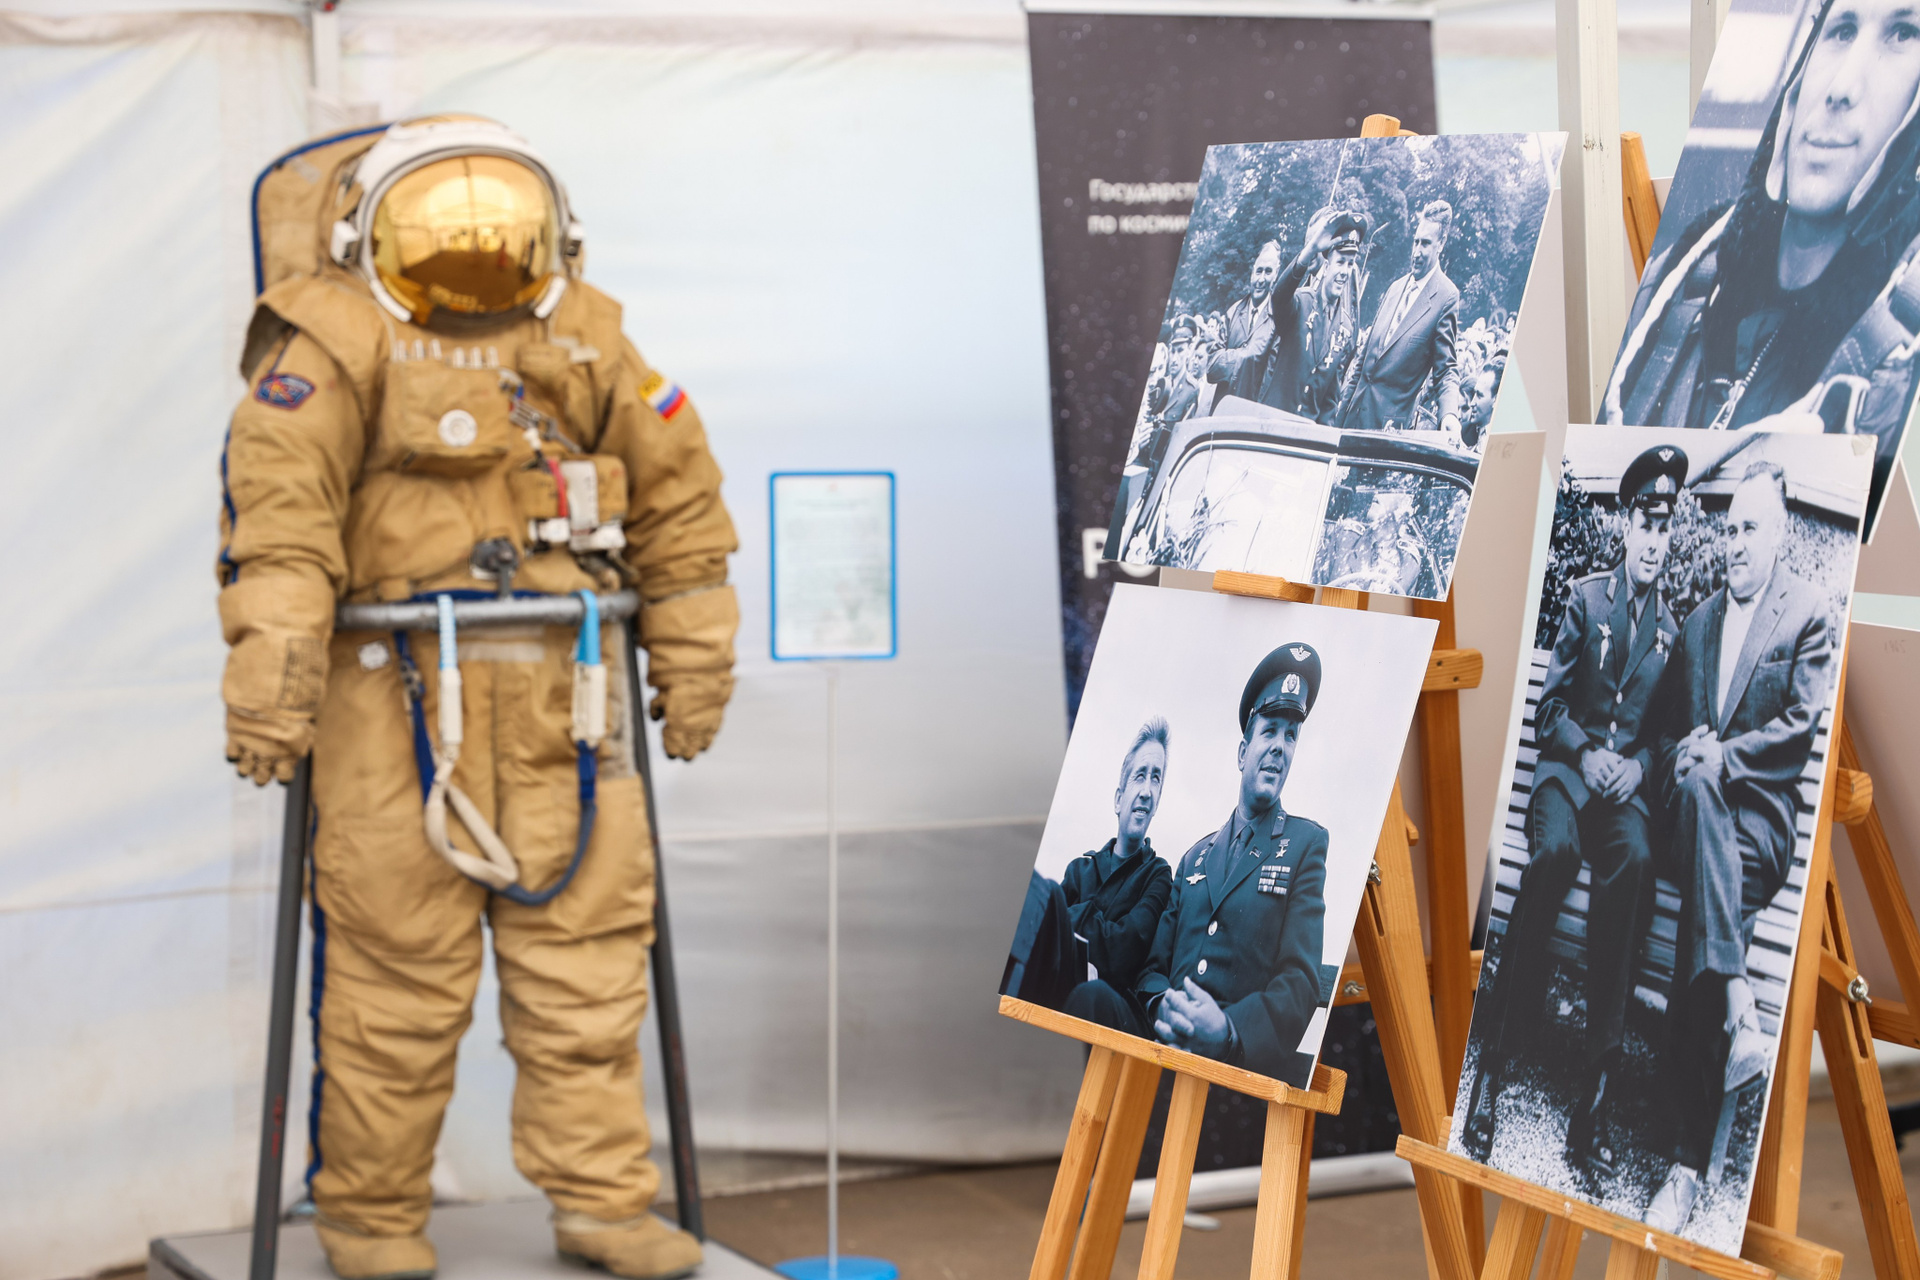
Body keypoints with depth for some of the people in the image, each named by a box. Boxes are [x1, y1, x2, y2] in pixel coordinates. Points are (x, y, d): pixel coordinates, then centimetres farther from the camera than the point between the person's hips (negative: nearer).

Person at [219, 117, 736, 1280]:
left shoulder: (588, 339, 11)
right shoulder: (337, 336, -4)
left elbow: (677, 494, 18)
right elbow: (278, 505, -15)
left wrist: (692, 660, 18)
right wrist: (273, 664, -25)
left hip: (564, 695, 4)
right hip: (401, 691, -4)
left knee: (588, 946, 5)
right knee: (399, 961, 0)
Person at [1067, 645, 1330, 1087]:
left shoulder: (1309, 846, 9)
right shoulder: (1196, 856, 27)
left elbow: (1302, 983, -3)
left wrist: (1227, 1028, -23)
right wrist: (1162, 1006, -6)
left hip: (1243, 1055, -6)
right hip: (1165, 1036, 6)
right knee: (1092, 998, -26)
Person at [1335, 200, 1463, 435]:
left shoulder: (1446, 297, -7)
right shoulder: (1396, 287, 15)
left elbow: (1446, 370, -9)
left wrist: (1450, 414, -26)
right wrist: (1345, 402, 19)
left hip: (1390, 420, -6)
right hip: (1356, 410, 6)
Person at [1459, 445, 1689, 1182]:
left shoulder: (1675, 630, 14)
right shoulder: (1584, 598, 10)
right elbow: (1550, 704, 7)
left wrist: (1638, 764, -7)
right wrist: (1585, 754, -10)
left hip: (1631, 778, 1)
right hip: (1568, 760, -1)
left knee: (1633, 858, -36)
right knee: (1554, 847, -37)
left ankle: (1597, 1083, -39)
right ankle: (1496, 1061, -37)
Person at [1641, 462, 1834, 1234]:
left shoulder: (1808, 615, 3)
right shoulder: (1698, 619, 21)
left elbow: (1801, 722, -4)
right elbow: (1666, 718, 20)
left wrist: (1725, 755, -15)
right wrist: (1679, 759, -1)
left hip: (1762, 814, -6)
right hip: (1694, 800, 6)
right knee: (1698, 788, -32)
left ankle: (1687, 1167, -25)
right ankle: (1739, 1012, -29)